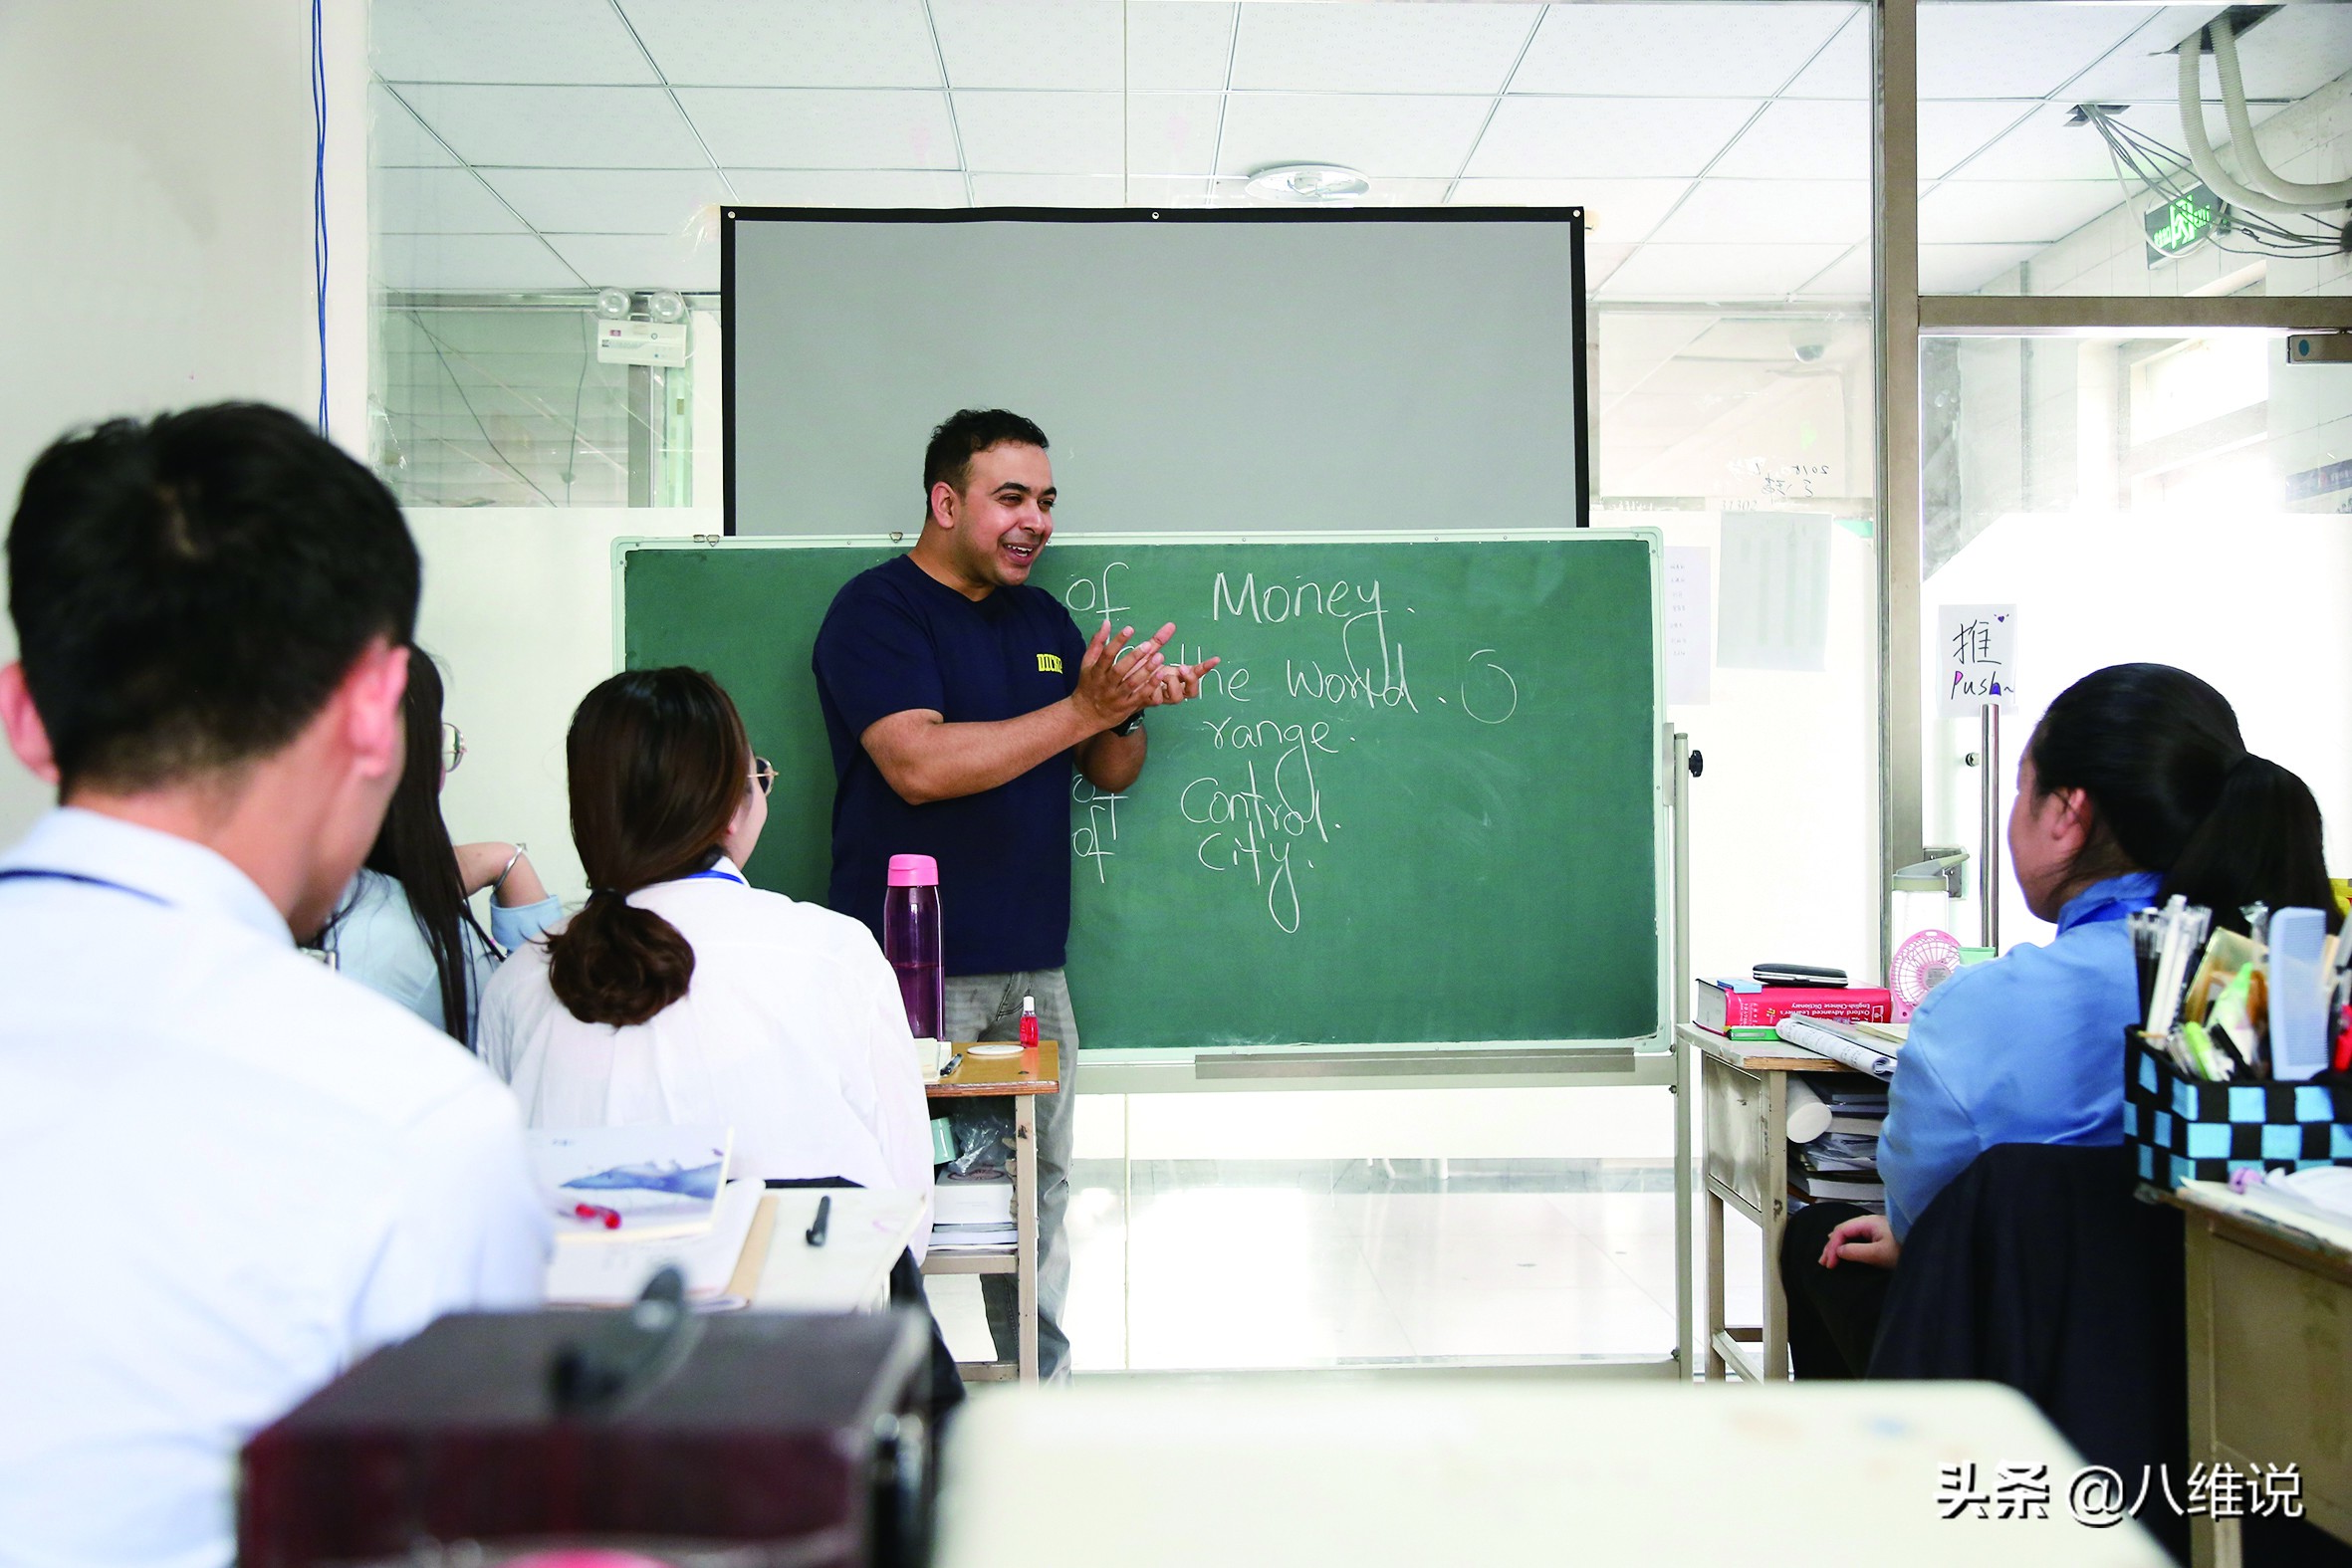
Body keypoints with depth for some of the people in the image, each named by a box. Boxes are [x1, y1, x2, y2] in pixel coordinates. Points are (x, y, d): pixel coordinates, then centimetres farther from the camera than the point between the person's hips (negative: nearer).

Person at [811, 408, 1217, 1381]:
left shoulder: (1044, 619, 17)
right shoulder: (879, 610, -7)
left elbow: (1108, 772, 17)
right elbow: (919, 764, -21)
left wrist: (1131, 707, -6)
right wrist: (1083, 708, -20)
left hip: (1031, 968, 7)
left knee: (1039, 1195, 13)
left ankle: (1043, 1385, 25)